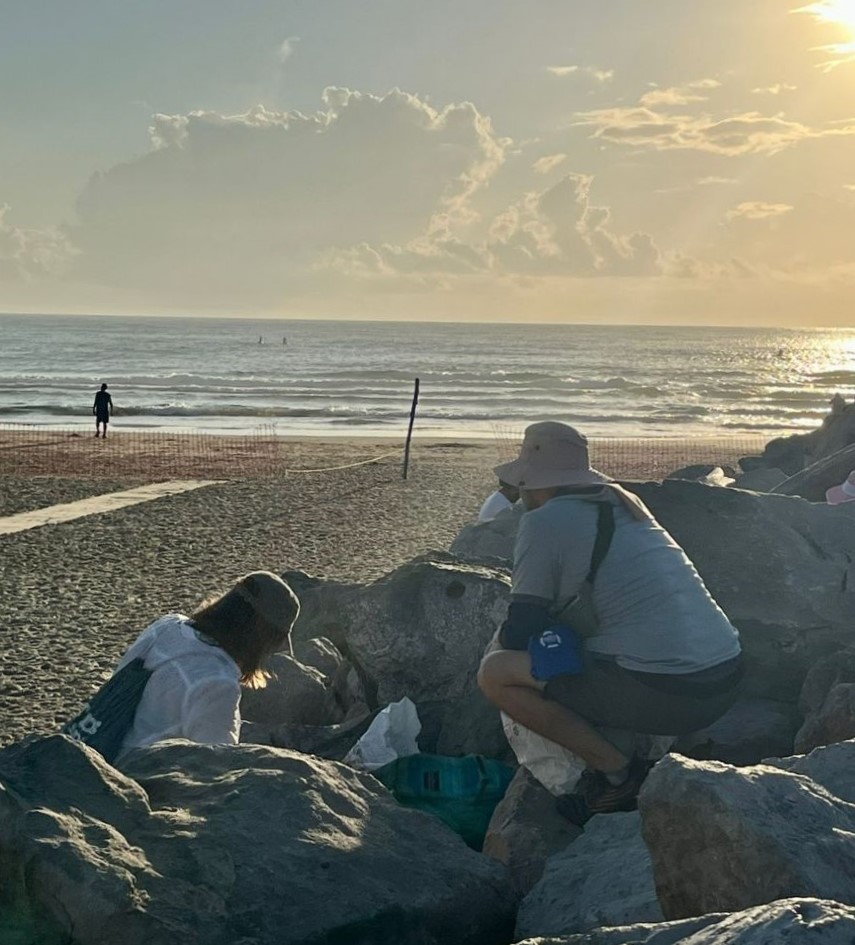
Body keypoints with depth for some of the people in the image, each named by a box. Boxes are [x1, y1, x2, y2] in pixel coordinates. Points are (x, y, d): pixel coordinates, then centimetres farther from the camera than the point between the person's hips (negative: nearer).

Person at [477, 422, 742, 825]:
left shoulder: (544, 522, -2)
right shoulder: (624, 503, 19)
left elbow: (521, 631, 1)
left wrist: (499, 647, 24)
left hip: (663, 691, -8)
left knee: (494, 674, -4)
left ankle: (617, 772, 0)